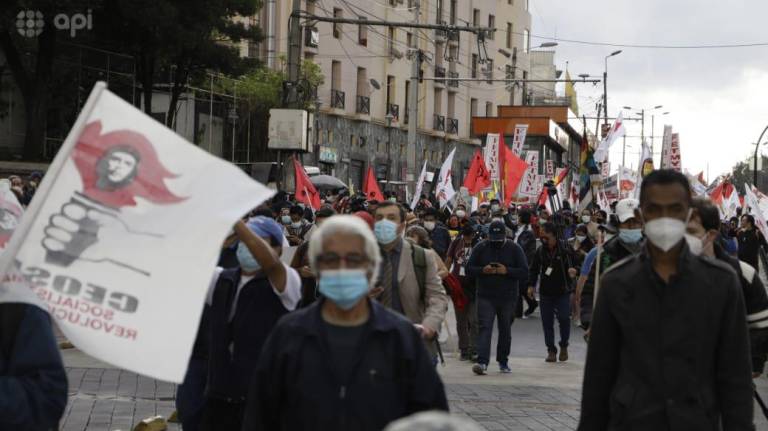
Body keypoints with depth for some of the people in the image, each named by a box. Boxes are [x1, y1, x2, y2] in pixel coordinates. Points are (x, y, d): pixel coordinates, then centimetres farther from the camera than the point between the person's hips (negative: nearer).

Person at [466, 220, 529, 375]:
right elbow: (469, 269, 3)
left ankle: (503, 361, 25)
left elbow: (524, 272, -4)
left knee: (505, 330, 10)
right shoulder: (480, 248, 2)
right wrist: (483, 270, -16)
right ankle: (482, 362, -20)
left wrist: (507, 271, -19)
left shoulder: (514, 249, 0)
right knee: (485, 328, -12)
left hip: (508, 298, 1)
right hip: (485, 297, -1)